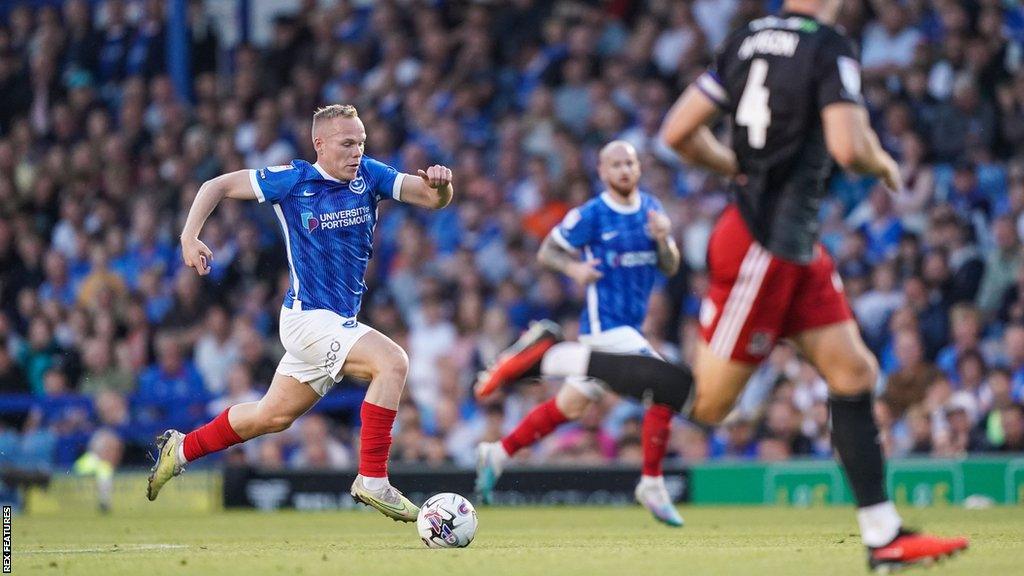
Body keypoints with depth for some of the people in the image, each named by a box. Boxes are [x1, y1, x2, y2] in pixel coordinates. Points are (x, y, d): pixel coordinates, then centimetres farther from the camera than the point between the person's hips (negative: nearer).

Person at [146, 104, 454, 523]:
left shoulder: (369, 176, 1)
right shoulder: (292, 181, -10)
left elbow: (434, 198, -6)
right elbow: (218, 186, -1)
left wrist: (440, 185, -29)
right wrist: (189, 238, -14)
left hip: (339, 322, 7)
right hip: (309, 317, -7)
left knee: (273, 416, 18)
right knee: (392, 362, -26)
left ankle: (182, 448, 37)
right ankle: (372, 480, -24)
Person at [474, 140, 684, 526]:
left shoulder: (651, 209, 9)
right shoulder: (590, 215, -9)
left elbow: (670, 268, 9)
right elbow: (546, 252, -3)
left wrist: (662, 240, -12)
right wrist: (573, 267, -23)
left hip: (628, 325, 7)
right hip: (605, 323, -7)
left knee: (570, 407, 13)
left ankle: (497, 454, 27)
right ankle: (652, 485, -9)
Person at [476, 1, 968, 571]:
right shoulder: (830, 49, -14)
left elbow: (679, 132, 7)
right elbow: (848, 148, -25)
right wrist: (882, 164, -2)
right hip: (763, 246, -9)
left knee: (855, 374, 9)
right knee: (708, 401, 0)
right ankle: (556, 358, 3)